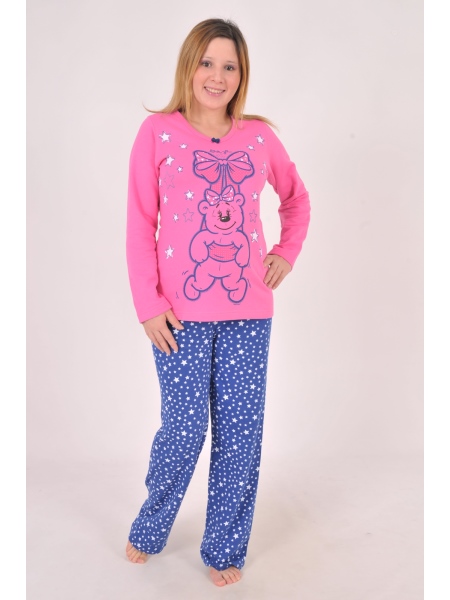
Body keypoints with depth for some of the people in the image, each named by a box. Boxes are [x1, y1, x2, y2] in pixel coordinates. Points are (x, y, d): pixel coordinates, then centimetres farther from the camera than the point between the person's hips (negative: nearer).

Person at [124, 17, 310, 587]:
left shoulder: (259, 135, 8)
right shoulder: (158, 131, 0)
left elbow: (296, 198, 24)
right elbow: (140, 224, -2)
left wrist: (286, 253, 10)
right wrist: (147, 303, -8)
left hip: (248, 311, 3)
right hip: (182, 313, -3)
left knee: (241, 433, 6)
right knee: (185, 430, 1)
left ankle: (225, 550, 25)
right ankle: (148, 531, 30)